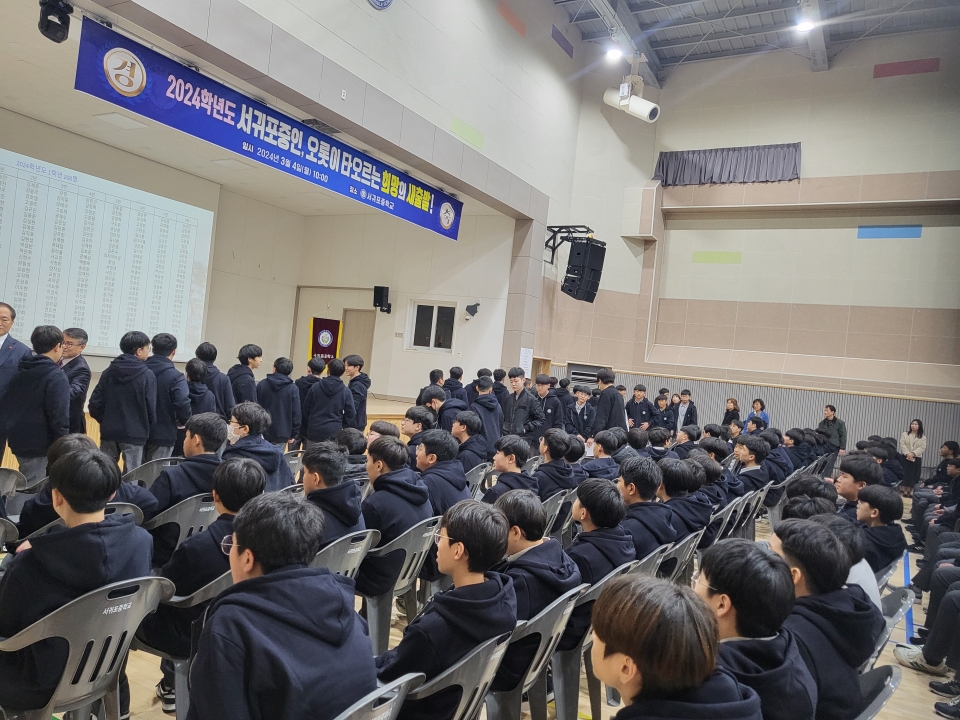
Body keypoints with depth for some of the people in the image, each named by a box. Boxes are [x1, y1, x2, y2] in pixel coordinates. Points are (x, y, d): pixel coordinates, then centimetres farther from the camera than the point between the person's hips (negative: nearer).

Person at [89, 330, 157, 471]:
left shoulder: (109, 371, 5)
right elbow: (151, 408, -10)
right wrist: (146, 429, 8)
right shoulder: (147, 375, -10)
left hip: (109, 432, 5)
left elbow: (95, 402, 2)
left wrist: (106, 422, 16)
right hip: (134, 434, -5)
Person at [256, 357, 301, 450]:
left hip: (262, 432, 2)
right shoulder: (293, 389, -6)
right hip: (281, 435, -2)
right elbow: (296, 413, -7)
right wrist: (294, 434, 1)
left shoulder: (261, 384, 2)